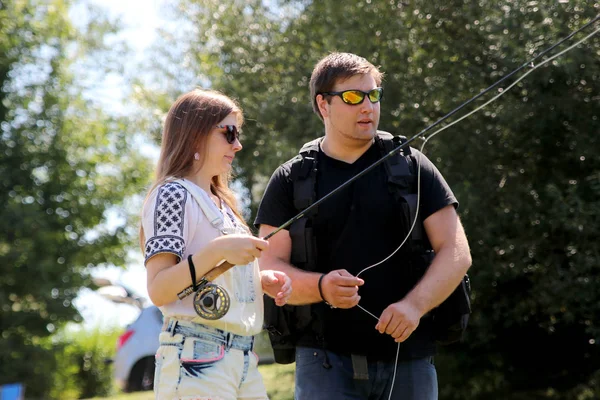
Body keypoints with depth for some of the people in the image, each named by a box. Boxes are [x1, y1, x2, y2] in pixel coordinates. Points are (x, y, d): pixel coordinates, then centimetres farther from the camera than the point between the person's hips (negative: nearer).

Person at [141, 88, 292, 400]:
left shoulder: (222, 203, 20)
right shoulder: (173, 194, -6)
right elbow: (158, 290, -15)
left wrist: (261, 281, 7)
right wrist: (217, 251, -24)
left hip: (243, 358, 9)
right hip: (196, 361, -9)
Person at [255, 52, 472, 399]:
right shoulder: (290, 180, 7)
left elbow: (456, 253, 2)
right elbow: (270, 268, 2)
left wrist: (414, 305, -16)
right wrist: (321, 286, -19)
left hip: (408, 360, 1)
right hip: (325, 360, -1)